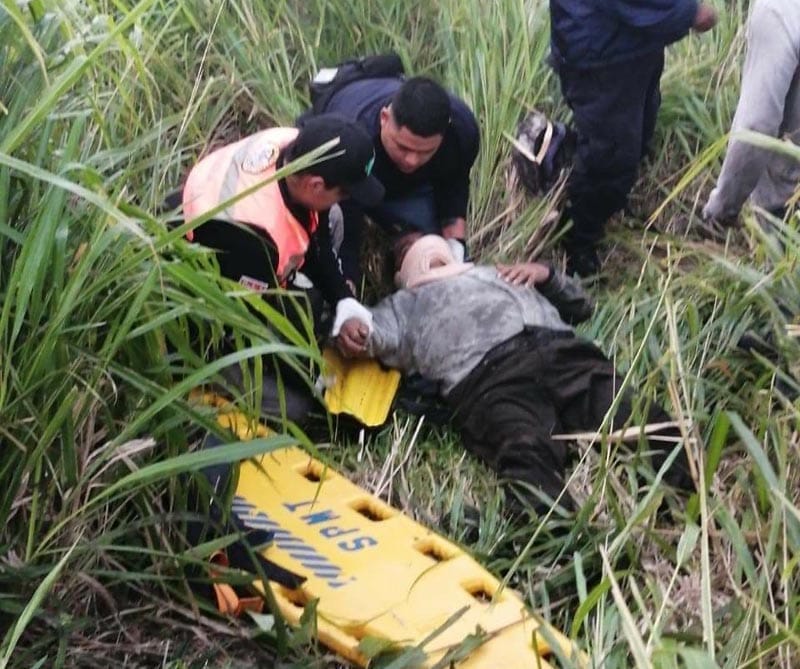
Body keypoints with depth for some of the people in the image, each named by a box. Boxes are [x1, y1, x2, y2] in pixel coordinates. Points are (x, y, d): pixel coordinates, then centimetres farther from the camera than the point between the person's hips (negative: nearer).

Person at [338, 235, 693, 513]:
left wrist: (546, 274, 24)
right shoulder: (404, 304, 37)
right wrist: (353, 329, -9)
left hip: (561, 348, 4)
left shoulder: (496, 273, 44)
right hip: (484, 373, -4)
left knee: (630, 417, -26)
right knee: (528, 450, -37)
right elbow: (377, 336, 14)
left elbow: (580, 306, 42)